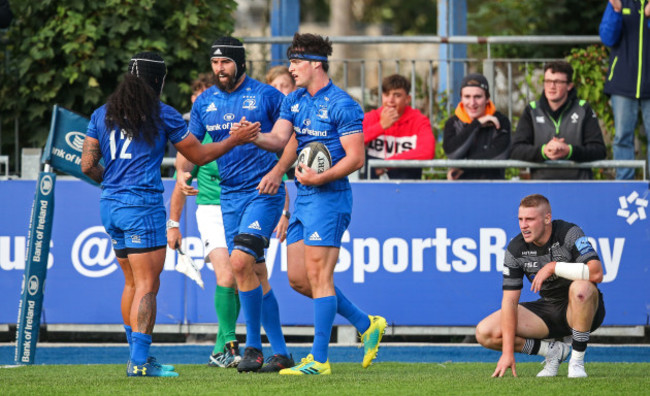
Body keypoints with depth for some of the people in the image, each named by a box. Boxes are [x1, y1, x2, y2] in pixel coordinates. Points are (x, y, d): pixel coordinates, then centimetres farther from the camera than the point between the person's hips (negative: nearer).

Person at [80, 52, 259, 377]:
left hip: (110, 204, 6)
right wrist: (236, 140, 16)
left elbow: (88, 165, 7)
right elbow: (199, 155, 5)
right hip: (142, 205, -6)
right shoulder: (162, 115, -2)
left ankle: (137, 355, 18)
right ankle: (139, 361, -13)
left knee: (132, 283, 16)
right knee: (147, 284, -6)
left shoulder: (101, 115, 11)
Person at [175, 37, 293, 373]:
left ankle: (253, 346, -11)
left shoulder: (266, 96, -5)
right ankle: (280, 352, 12)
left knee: (241, 261, -21)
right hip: (229, 196, 6)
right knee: (256, 275, 6)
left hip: (264, 191, -6)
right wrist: (182, 172, -7)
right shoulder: (204, 102, 10)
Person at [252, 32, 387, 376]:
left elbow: (356, 157, -15)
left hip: (328, 196, -9)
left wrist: (320, 177, -25)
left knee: (318, 276, -9)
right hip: (303, 196, 9)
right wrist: (254, 138, -17)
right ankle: (366, 325, 22)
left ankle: (319, 359, -5)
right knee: (298, 278, 9)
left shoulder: (341, 105, -12)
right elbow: (280, 139, 3)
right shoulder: (294, 100, 13)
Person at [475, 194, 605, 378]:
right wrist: (508, 351, -19)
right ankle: (552, 351, 4)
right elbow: (509, 300, -10)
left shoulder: (569, 233, -20)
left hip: (582, 308, -4)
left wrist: (553, 267, -32)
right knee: (485, 333, -12)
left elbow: (596, 273, -34)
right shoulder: (516, 249, -8)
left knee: (581, 288, -41)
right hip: (549, 310, 4)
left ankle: (577, 361, -22)